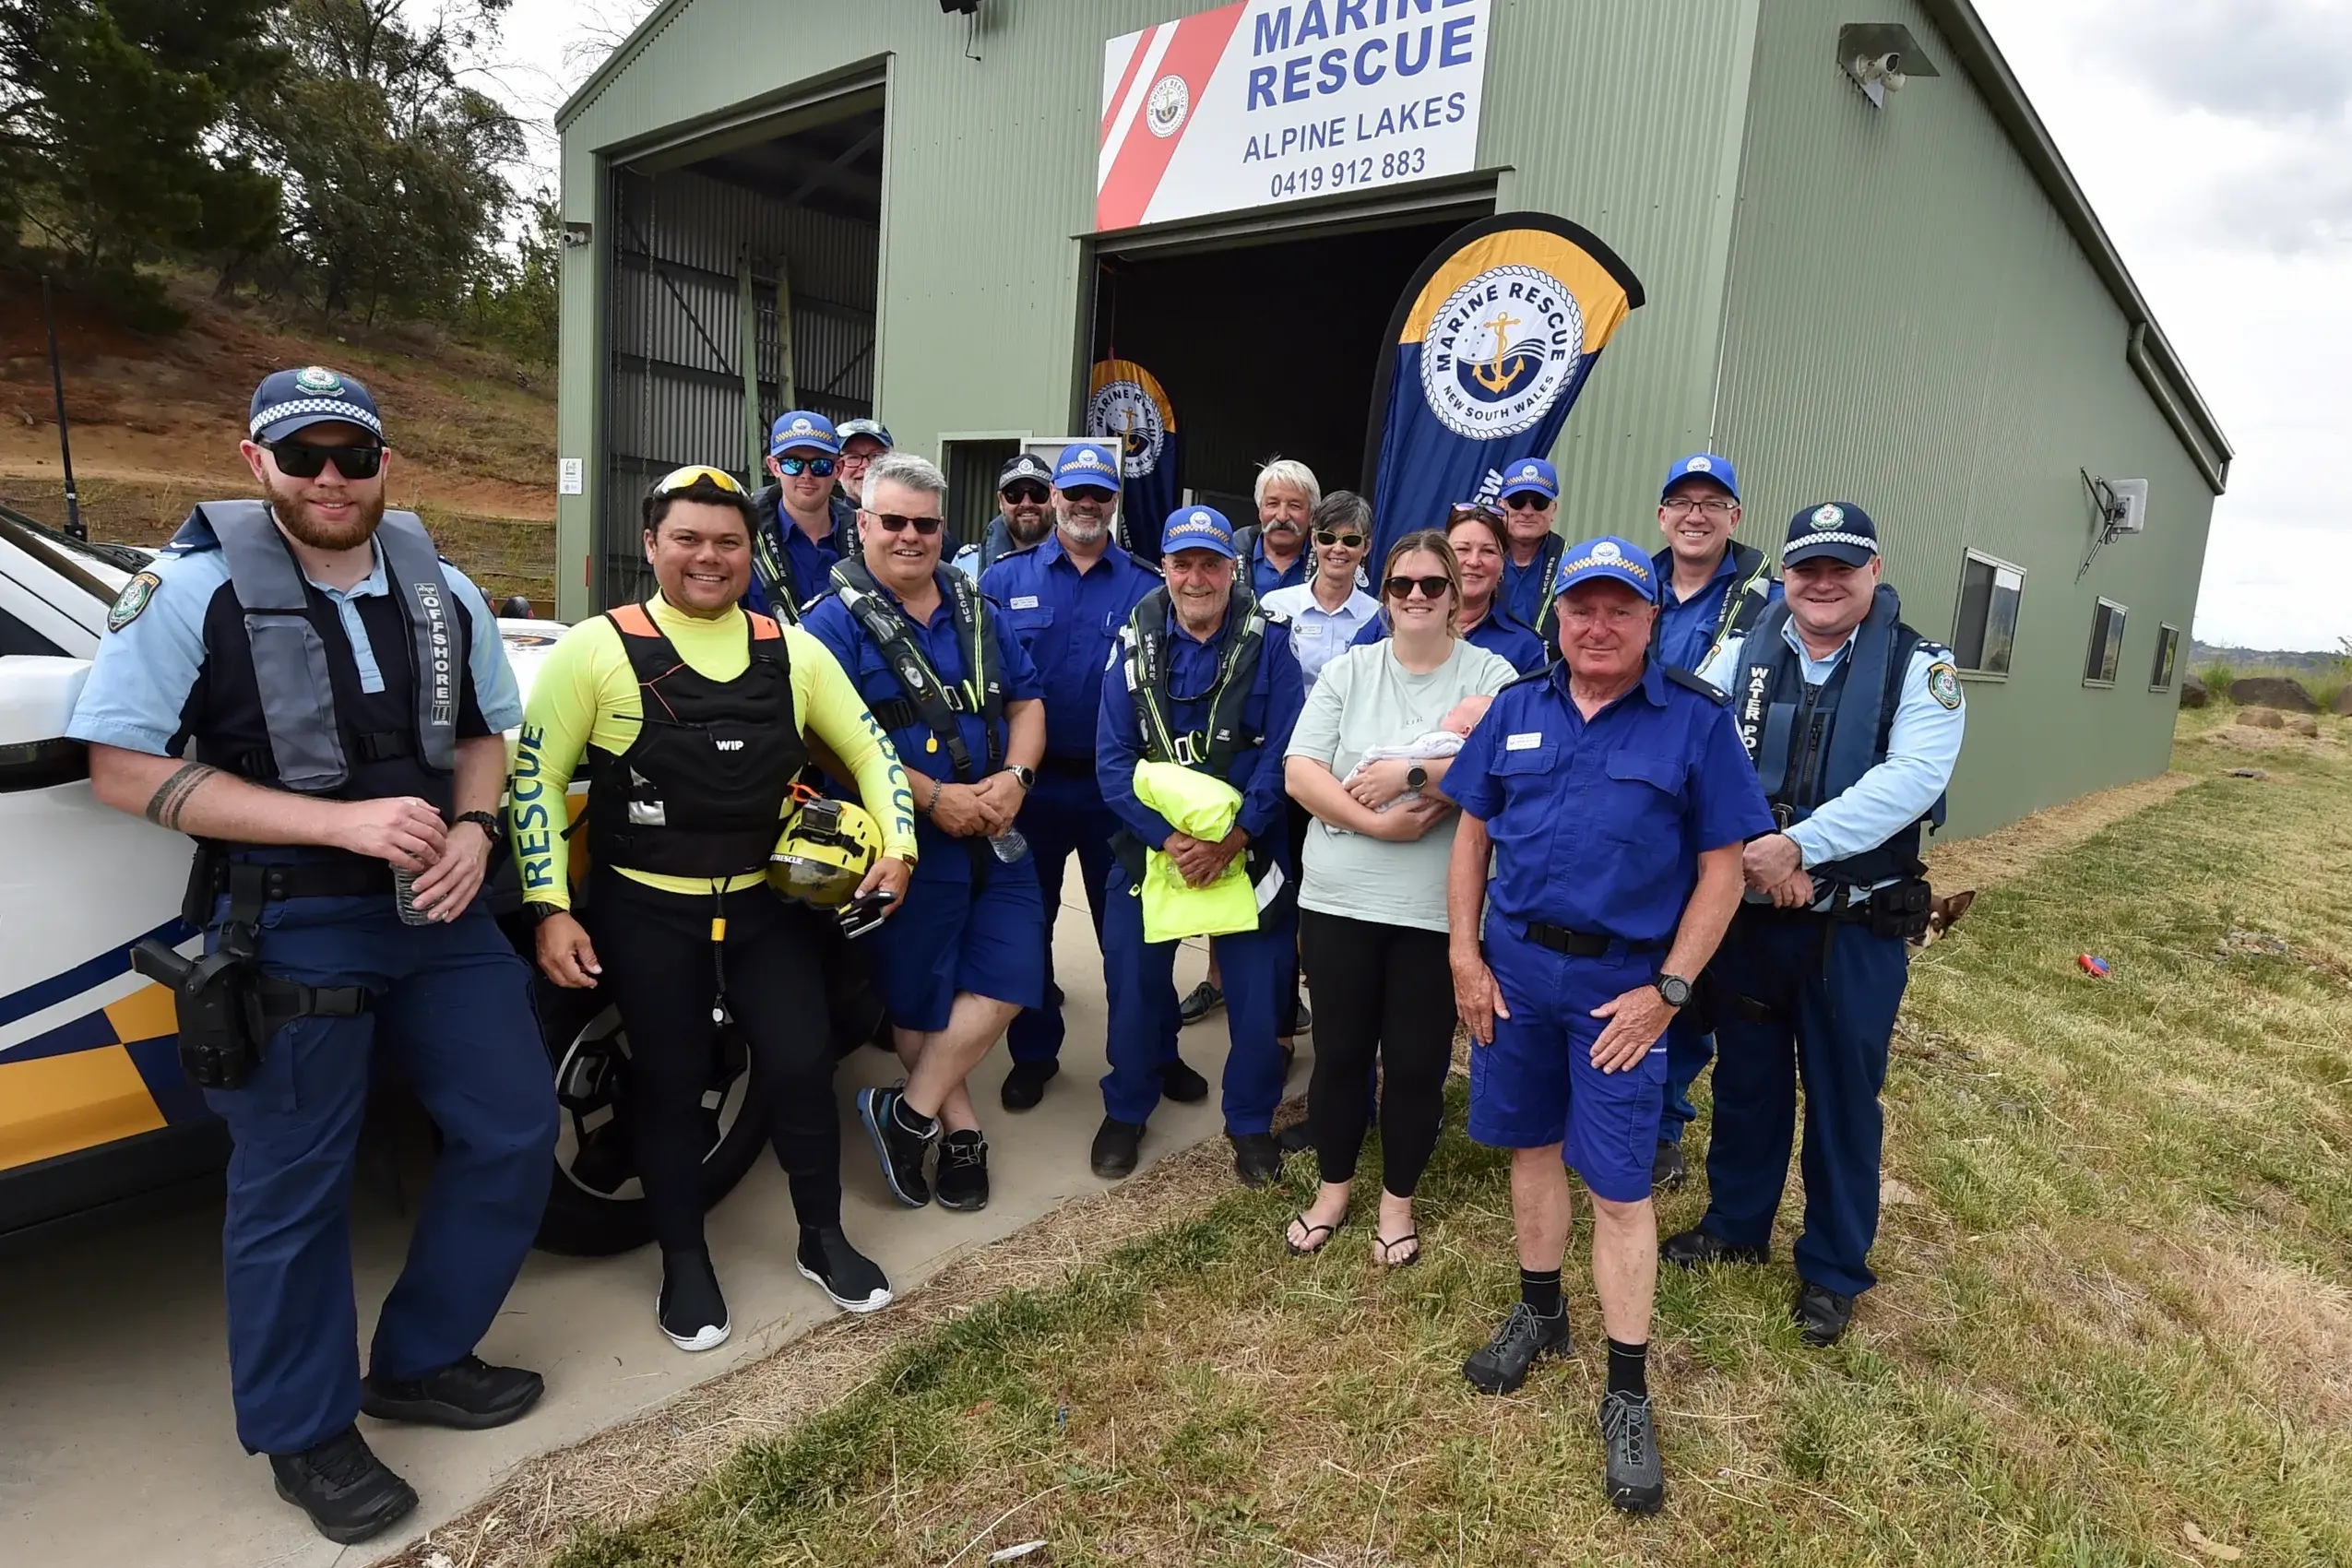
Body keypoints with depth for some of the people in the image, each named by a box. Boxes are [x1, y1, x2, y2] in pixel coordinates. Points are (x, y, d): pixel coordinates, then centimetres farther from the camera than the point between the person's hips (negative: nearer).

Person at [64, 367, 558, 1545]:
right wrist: (344, 820, -22)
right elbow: (124, 771, -13)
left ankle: (420, 1363, 33)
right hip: (287, 929, -5)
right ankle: (306, 1434, 30)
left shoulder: (441, 592, 5)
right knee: (293, 1188, 7)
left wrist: (473, 829, -7)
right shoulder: (194, 589, -10)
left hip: (440, 912, 5)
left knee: (513, 1135, 11)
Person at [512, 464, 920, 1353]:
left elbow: (870, 753, 9)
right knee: (669, 1082, 10)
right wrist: (550, 909, -11)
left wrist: (896, 847, -5)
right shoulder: (596, 649, -7)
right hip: (645, 912, -2)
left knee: (803, 1065, 5)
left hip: (768, 903, 3)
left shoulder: (793, 651, 2)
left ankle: (822, 1238, 29)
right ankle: (684, 1264, 31)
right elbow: (535, 780, -6)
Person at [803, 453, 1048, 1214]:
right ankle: (959, 1130, 26)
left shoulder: (977, 610, 10)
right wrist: (934, 798, -20)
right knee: (921, 999, 7)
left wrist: (1015, 776, -8)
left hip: (996, 833, 5)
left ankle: (909, 1113, 14)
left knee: (1006, 978, 0)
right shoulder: (837, 621, -8)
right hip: (906, 842, -5)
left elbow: (1026, 701, 11)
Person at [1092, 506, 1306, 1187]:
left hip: (1248, 846, -1)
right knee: (1133, 983, 10)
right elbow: (1113, 757, -9)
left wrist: (1231, 840, -20)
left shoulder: (1268, 641, -8)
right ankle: (1126, 1109, 33)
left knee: (1259, 991, 6)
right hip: (1151, 843, 1)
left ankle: (1250, 1120, 29)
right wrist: (1170, 839, -20)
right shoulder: (1136, 642, -4)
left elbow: (1282, 752, -12)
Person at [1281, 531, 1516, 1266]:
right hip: (1339, 898, 2)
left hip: (1439, 908, -1)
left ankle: (1397, 1201, 31)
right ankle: (1333, 1189, 34)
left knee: (1418, 1061, 9)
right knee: (1340, 1051, 13)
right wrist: (1376, 823, -16)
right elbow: (1299, 773, -4)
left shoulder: (1491, 675, 0)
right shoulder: (1346, 670, 5)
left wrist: (1411, 775, -20)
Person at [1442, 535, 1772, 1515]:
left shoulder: (1695, 722, -6)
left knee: (1619, 1185, 2)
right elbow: (1472, 835, 7)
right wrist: (1464, 955, 1)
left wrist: (1668, 990, -11)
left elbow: (1721, 868, -5)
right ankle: (1539, 1314, 38)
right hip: (1513, 965, 3)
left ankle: (1628, 1394, 18)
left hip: (1621, 982, -3)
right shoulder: (1517, 709, 3)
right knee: (1531, 1144, 17)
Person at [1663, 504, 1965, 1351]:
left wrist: (1796, 845, -29)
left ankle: (1833, 1270, 30)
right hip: (1747, 915, 3)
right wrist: (1757, 856, -21)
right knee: (1745, 1078, 18)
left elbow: (1911, 778, -21)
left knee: (1843, 1097, 11)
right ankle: (1735, 1224, 39)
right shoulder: (1739, 656, 1)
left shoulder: (1920, 668, -6)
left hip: (1856, 928, -2)